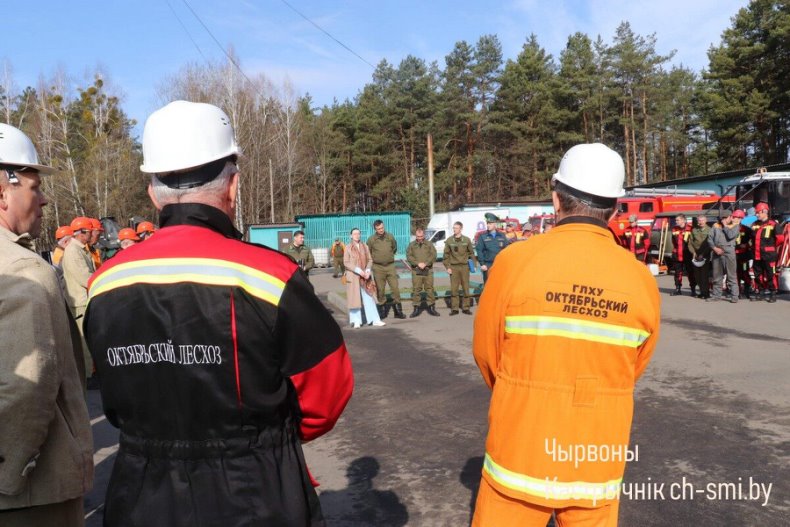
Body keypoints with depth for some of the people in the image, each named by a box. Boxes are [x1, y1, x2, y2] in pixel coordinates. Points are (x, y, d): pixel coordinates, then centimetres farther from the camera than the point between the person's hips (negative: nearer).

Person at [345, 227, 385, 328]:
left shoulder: (365, 247, 7)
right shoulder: (348, 248, -2)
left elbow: (370, 260, 9)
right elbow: (346, 262, -6)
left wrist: (367, 270, -8)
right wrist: (358, 270, -15)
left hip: (364, 276, 3)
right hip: (353, 276, -2)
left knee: (369, 297, 3)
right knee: (355, 298, 1)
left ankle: (375, 320, 6)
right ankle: (356, 321, 9)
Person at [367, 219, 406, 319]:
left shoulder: (390, 237, 4)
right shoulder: (371, 239, -3)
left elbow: (395, 248, 22)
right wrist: (375, 259, 10)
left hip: (390, 266, 2)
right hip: (378, 267, -1)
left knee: (395, 287, -1)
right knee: (380, 289, 3)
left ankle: (398, 310, 6)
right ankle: (382, 309, 14)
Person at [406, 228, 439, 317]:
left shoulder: (429, 244, 10)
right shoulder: (411, 245, 10)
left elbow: (433, 255, 0)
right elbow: (409, 256, -1)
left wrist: (425, 263, -14)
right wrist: (418, 263, -14)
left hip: (428, 270, 0)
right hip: (416, 271, 0)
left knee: (429, 289, 1)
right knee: (416, 289, -2)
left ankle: (431, 308, 9)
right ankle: (416, 308, 4)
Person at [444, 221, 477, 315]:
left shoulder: (467, 240, 4)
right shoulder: (449, 241, 3)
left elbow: (471, 253, 9)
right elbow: (446, 255, 5)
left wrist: (474, 264, 2)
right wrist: (447, 267, -3)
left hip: (464, 266, 0)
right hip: (453, 267, 0)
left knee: (466, 288, 4)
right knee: (453, 289, -1)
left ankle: (466, 308, 12)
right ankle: (454, 308, 5)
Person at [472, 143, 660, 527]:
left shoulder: (516, 261, -15)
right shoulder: (641, 278, -8)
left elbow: (486, 352, -3)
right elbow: (632, 369, 6)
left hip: (521, 452, -2)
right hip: (598, 462, 3)